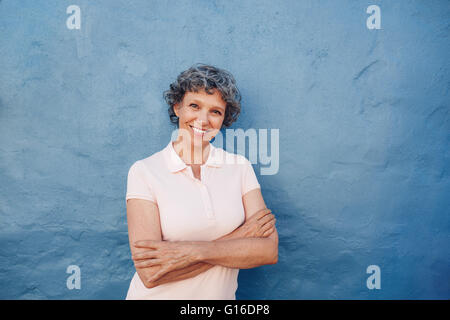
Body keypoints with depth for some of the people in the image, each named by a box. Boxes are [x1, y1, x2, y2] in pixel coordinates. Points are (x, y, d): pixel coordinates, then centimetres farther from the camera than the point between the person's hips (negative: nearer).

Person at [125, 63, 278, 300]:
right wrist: (239, 237, -19)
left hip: (221, 295, 2)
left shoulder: (240, 167, -6)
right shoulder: (144, 171, -14)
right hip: (158, 296, -2)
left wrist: (194, 251, -24)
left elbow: (269, 250, -13)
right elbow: (150, 273, -22)